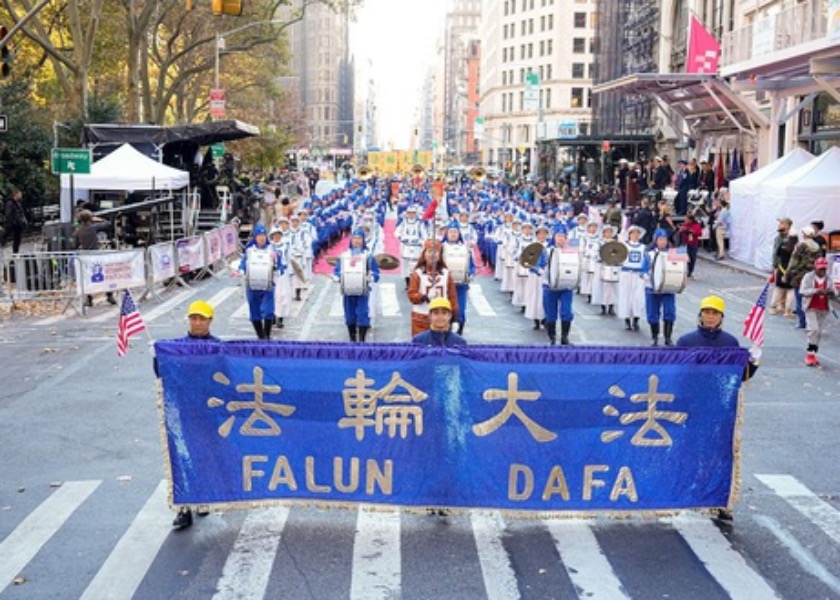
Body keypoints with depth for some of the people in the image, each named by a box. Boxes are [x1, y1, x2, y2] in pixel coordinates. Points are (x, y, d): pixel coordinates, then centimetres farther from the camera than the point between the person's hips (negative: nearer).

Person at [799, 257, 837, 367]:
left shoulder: (829, 279, 7)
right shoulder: (808, 277, -4)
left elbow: (835, 293, 8)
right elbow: (803, 291, -12)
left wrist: (831, 293, -17)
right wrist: (816, 291, -26)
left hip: (823, 309, 5)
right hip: (811, 308, -5)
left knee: (819, 332, 7)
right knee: (813, 329, -15)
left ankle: (812, 353, 16)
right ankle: (810, 353, -8)